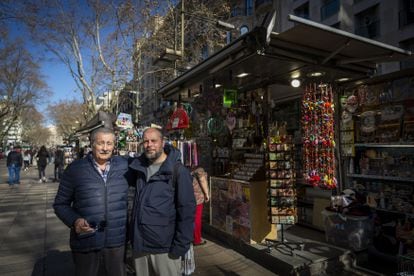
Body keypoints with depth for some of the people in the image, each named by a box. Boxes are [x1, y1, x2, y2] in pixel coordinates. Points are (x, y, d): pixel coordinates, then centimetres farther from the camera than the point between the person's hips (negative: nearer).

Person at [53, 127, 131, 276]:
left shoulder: (124, 166, -2)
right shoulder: (75, 168, -5)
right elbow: (60, 204, 0)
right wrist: (74, 221, -16)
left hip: (117, 242, 2)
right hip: (85, 243, -1)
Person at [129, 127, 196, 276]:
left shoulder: (178, 171, -12)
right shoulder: (139, 167, 5)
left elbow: (187, 210, -13)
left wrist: (180, 245, -15)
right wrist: (132, 236, 12)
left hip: (164, 247, -5)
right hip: (139, 244, 5)